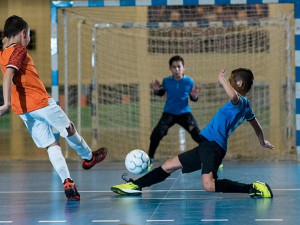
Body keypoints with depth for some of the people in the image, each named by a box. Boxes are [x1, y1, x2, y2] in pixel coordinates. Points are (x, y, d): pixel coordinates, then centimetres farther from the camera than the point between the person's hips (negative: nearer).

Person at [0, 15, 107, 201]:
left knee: (52, 146, 7)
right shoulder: (19, 50, -11)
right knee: (69, 130, 18)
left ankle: (67, 182, -7)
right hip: (41, 102, -7)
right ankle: (89, 157, 39)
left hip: (23, 110, 7)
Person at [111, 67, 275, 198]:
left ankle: (253, 188, -21)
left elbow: (233, 96, -37)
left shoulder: (240, 102, -10)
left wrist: (222, 79, -20)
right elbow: (257, 127, 36)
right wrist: (263, 142, 55)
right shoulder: (246, 107, 20)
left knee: (209, 185, -30)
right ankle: (136, 185, 24)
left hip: (213, 145, -11)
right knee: (169, 165, 16)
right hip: (207, 146, 11)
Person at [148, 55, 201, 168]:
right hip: (169, 113, 1)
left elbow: (193, 99, 3)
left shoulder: (189, 81, -7)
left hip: (184, 113, -1)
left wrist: (194, 96, -20)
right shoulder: (166, 81, -5)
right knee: (157, 133, -19)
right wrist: (156, 90, -9)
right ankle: (150, 159, 1)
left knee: (197, 134, -15)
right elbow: (161, 93, 13)